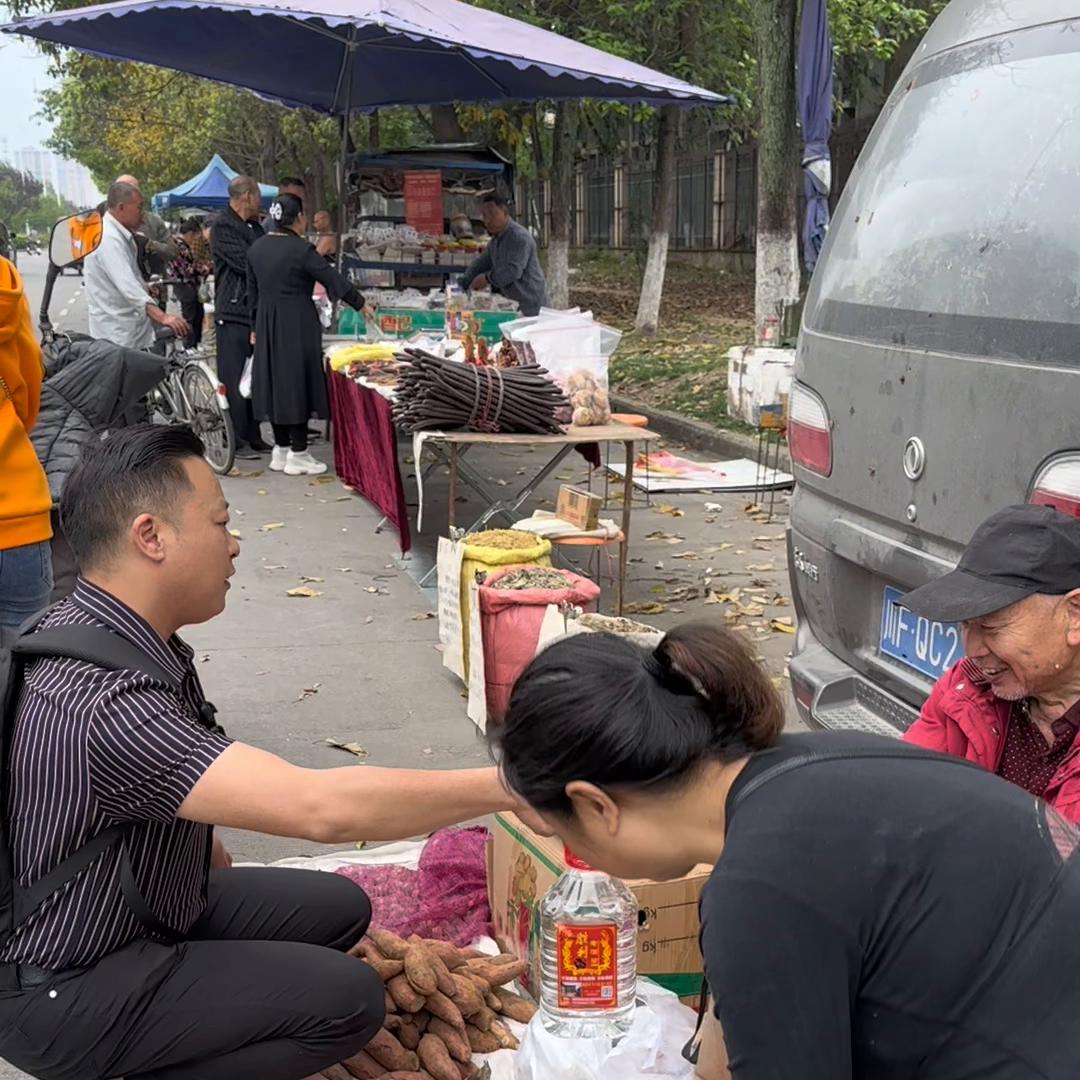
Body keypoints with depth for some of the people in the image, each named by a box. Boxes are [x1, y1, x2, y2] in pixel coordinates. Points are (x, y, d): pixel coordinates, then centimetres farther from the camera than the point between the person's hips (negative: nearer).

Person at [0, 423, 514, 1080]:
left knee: (338, 909, 12)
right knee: (347, 999, -18)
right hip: (60, 987, -9)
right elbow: (320, 808, -39)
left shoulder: (123, 634, -2)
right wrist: (508, 784, -32)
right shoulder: (101, 700, -33)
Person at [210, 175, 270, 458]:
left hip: (257, 310, 9)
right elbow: (247, 263, -18)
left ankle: (253, 437, 17)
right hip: (233, 312, -9)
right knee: (235, 379, -6)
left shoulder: (255, 226, 20)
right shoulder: (223, 226, -9)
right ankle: (236, 441, -3)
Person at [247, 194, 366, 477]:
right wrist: (360, 303, 0)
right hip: (297, 325, -7)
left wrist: (257, 327, 21)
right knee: (298, 383, -1)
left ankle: (281, 450, 20)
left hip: (267, 325, 7)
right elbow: (333, 279, -11)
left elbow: (252, 292, 13)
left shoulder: (256, 248, 6)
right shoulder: (300, 249, -15)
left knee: (275, 383, 13)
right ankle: (298, 455, 2)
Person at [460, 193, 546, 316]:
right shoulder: (495, 241, 17)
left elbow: (514, 270, -24)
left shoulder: (520, 237, -15)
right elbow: (480, 265, 21)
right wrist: (461, 286, 8)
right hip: (510, 306, 8)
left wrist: (487, 278, -16)